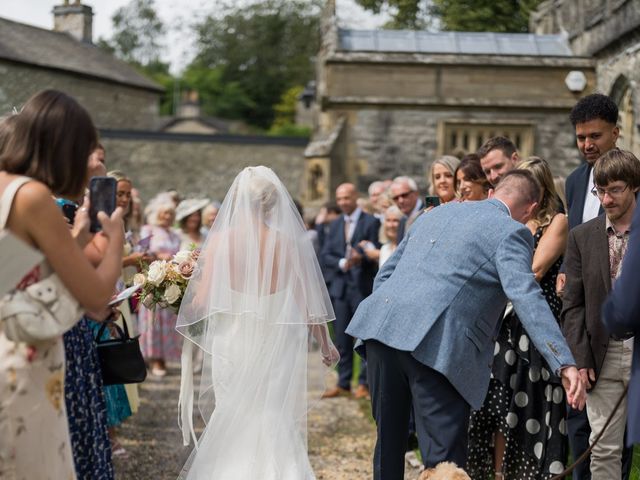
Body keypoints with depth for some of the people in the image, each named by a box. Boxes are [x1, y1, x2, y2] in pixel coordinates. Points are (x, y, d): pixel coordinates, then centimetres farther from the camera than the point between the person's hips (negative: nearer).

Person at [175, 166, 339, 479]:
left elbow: (202, 301, -9)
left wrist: (184, 306, 13)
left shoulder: (220, 240, -7)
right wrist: (325, 345, 12)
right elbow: (308, 302, -1)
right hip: (277, 345, 1)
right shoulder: (289, 243, -4)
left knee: (232, 424, 12)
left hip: (232, 344, -1)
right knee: (276, 425, 12)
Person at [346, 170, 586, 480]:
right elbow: (526, 297, -13)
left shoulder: (438, 213, 25)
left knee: (389, 443, 20)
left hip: (380, 327, 7)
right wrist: (565, 364, -20)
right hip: (435, 345, -7)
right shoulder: (511, 232, 2)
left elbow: (385, 274, 28)